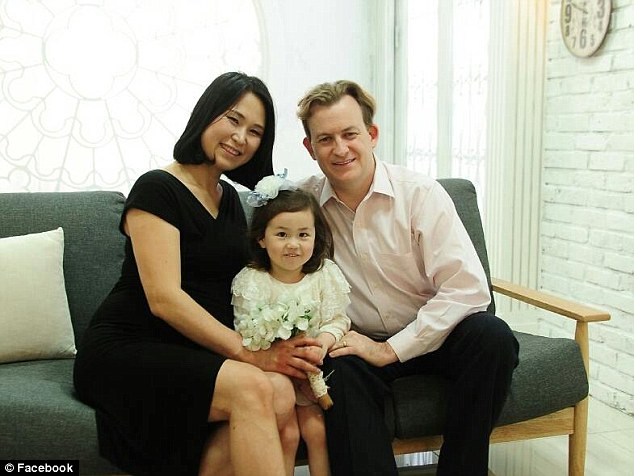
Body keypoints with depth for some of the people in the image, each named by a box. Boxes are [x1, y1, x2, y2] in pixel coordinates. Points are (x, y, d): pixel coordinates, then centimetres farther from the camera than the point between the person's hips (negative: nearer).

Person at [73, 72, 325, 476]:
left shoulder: (231, 200, 17)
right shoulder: (157, 189, -7)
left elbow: (238, 290, 14)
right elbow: (164, 298, -17)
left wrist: (280, 348, -6)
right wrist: (251, 355, -22)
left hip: (199, 354, 7)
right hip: (126, 350, -6)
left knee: (281, 394, -26)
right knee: (254, 388, -32)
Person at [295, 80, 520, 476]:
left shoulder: (420, 194, -11)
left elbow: (468, 288, -18)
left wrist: (390, 350, -20)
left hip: (429, 336, 0)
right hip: (359, 344, 0)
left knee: (492, 336, -29)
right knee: (339, 370, -33)